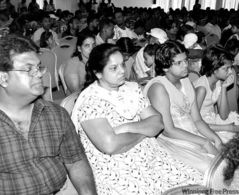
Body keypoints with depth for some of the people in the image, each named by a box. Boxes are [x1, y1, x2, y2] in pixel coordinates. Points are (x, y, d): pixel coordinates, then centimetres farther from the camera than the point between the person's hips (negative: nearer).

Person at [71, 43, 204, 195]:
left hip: (151, 158, 6)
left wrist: (127, 127, -16)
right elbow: (110, 145, -24)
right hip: (114, 171, -5)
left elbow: (157, 123, 1)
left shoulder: (132, 89, 7)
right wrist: (144, 132, -8)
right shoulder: (90, 101, -13)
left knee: (196, 182, -8)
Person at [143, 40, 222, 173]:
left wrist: (215, 138, -8)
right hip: (173, 141, -7)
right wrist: (204, 142, -17)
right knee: (209, 166, -25)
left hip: (193, 136, 8)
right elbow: (168, 130, -18)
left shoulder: (186, 81, 10)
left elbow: (197, 120, 9)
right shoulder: (158, 88, -16)